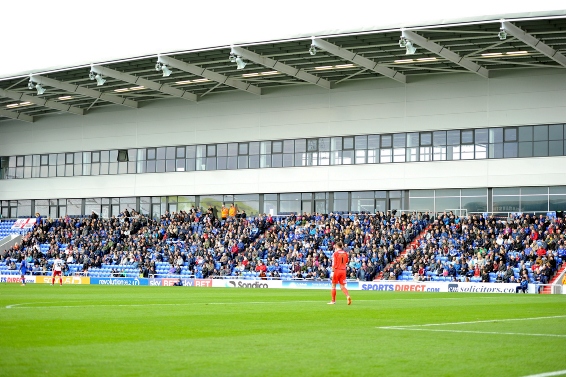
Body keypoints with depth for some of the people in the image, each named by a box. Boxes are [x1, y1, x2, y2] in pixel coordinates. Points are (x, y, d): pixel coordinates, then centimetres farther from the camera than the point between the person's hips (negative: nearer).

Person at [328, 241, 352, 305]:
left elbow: (334, 263, -11)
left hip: (337, 270, -4)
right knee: (342, 286, 6)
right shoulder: (345, 253, 8)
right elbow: (346, 263, 12)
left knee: (333, 285, 8)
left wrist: (332, 271, -9)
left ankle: (333, 301, 11)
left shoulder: (335, 253, -7)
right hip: (343, 271, 4)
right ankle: (348, 296, -20)